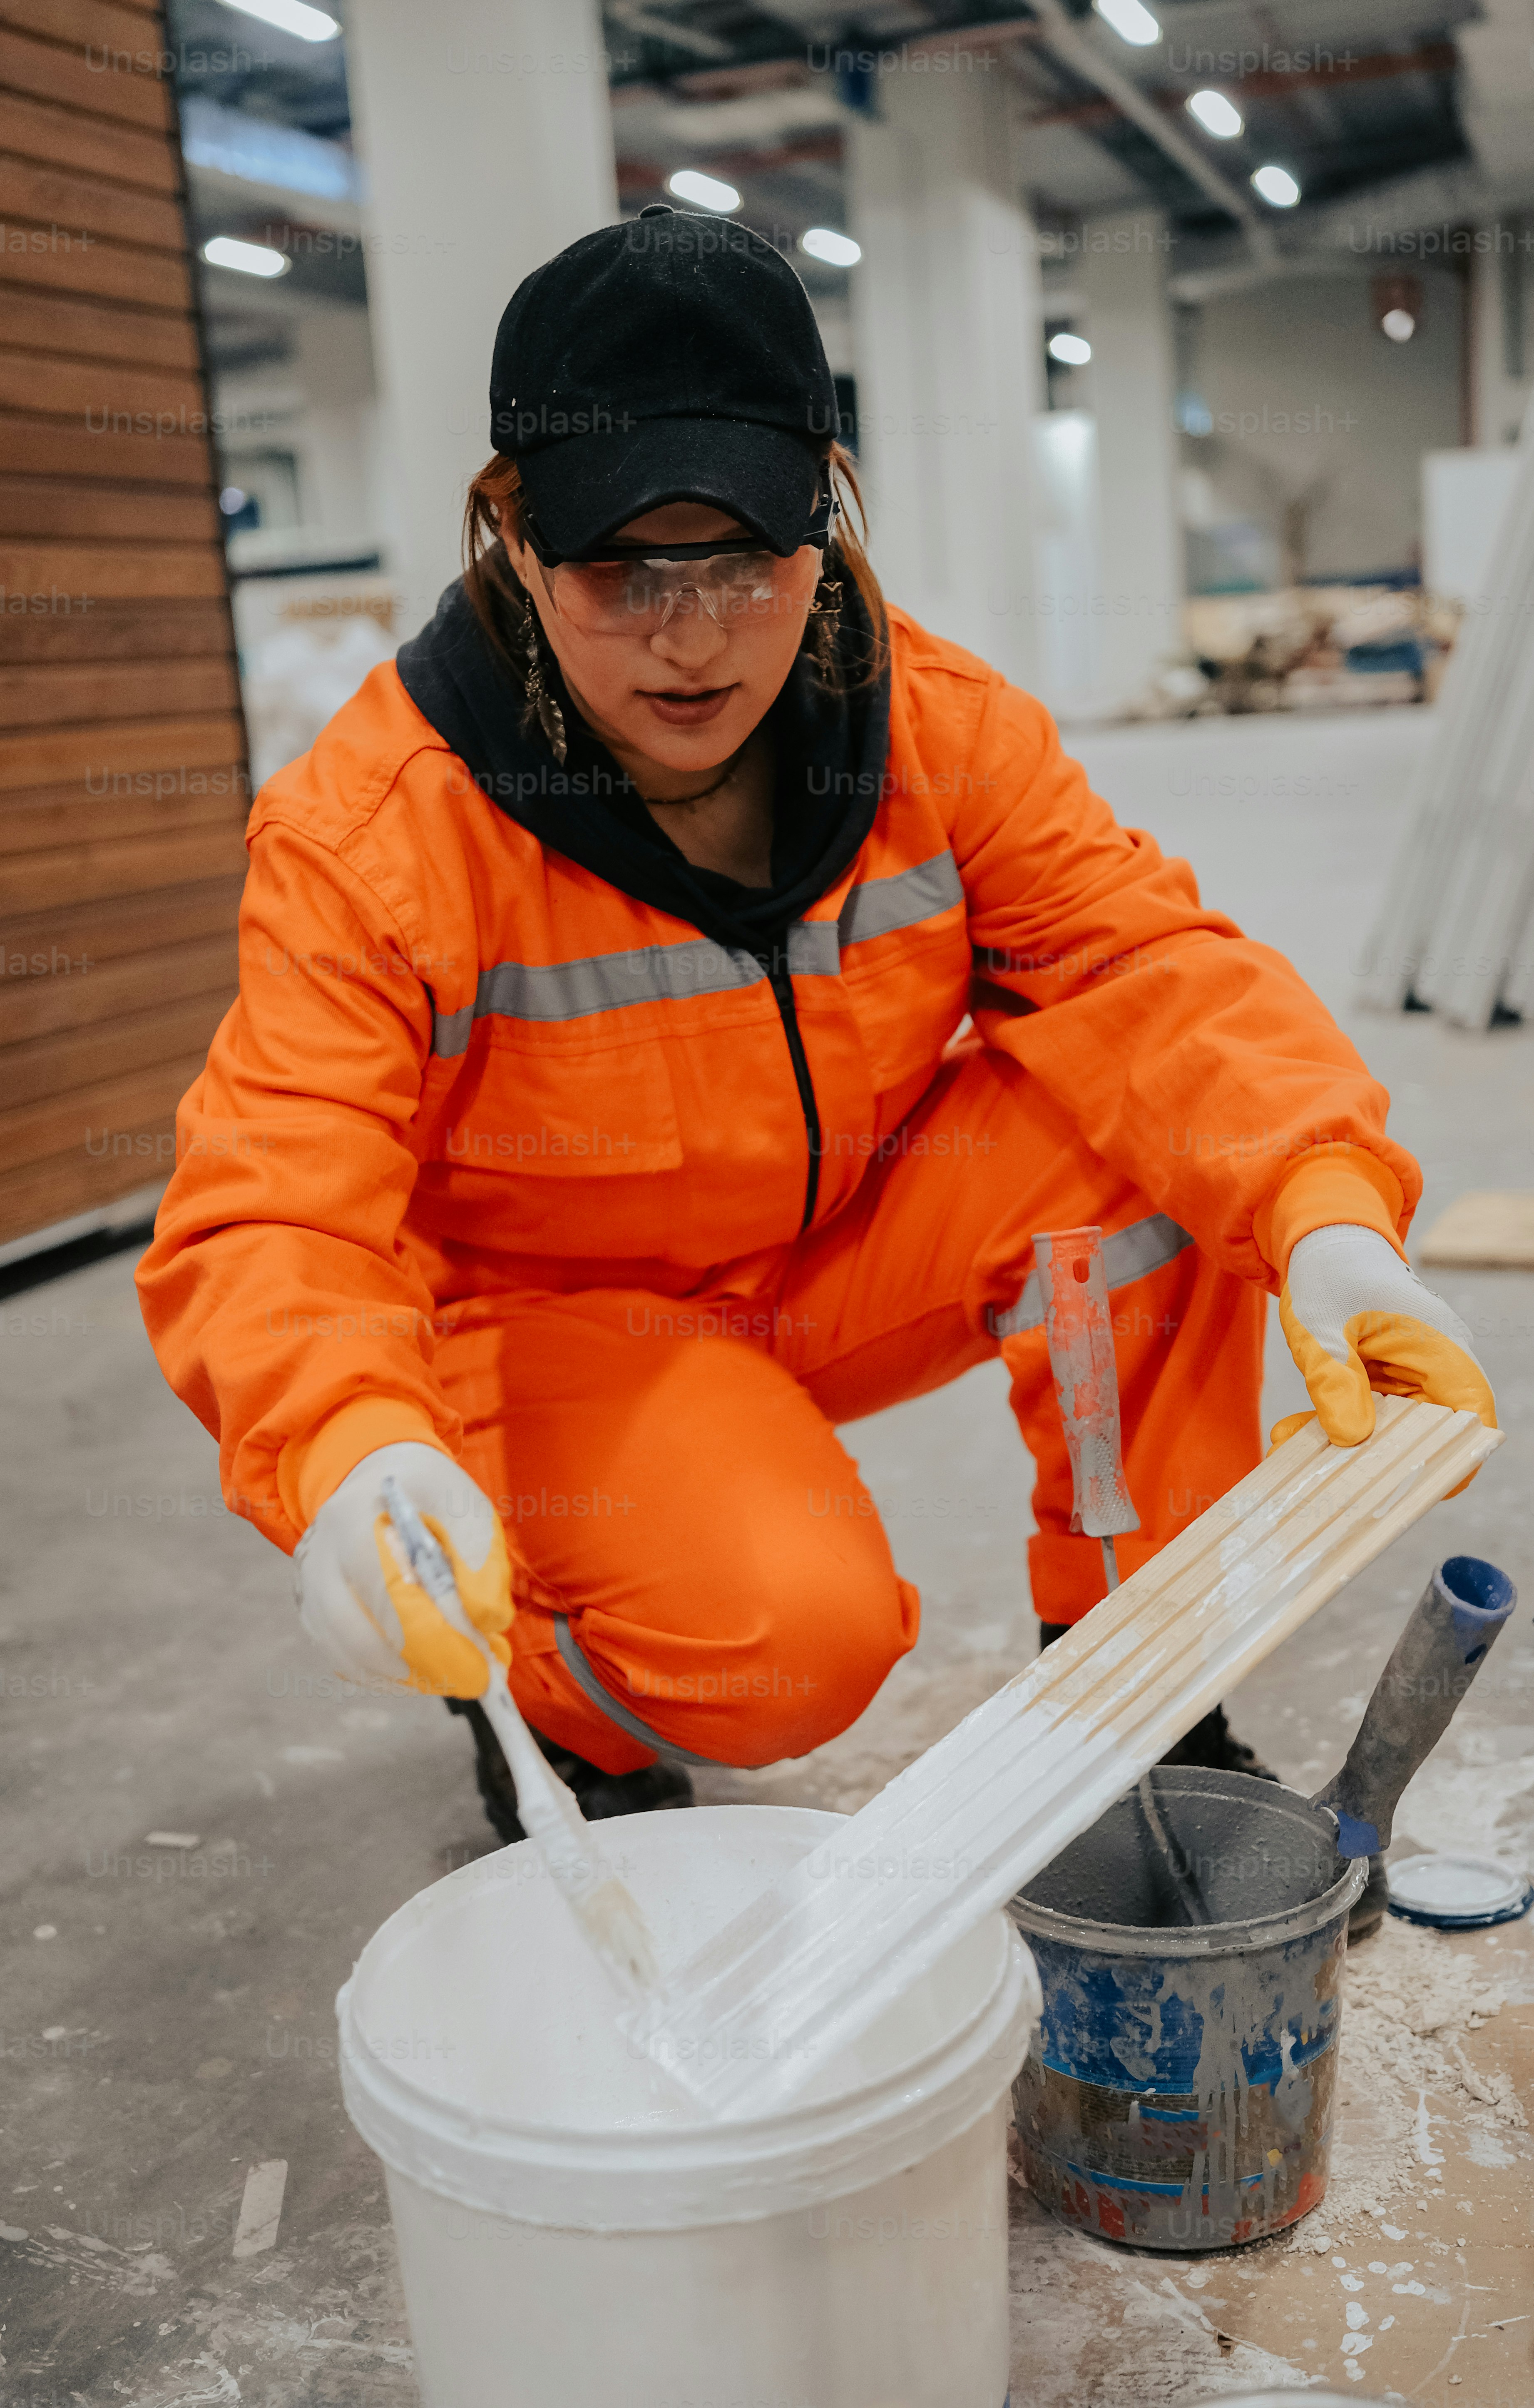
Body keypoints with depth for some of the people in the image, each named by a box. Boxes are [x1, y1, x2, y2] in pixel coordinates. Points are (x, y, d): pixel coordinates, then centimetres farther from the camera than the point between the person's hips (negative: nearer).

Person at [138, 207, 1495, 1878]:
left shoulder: (936, 725, -12)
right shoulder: (371, 826, -23)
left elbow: (1142, 963, -20)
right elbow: (271, 1212, -28)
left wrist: (1324, 1214, -40)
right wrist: (349, 1452, -51)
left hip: (855, 1259, 4)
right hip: (550, 1318, -4)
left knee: (1151, 1130, -22)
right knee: (783, 1629, -31)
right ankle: (553, 1716, 7)